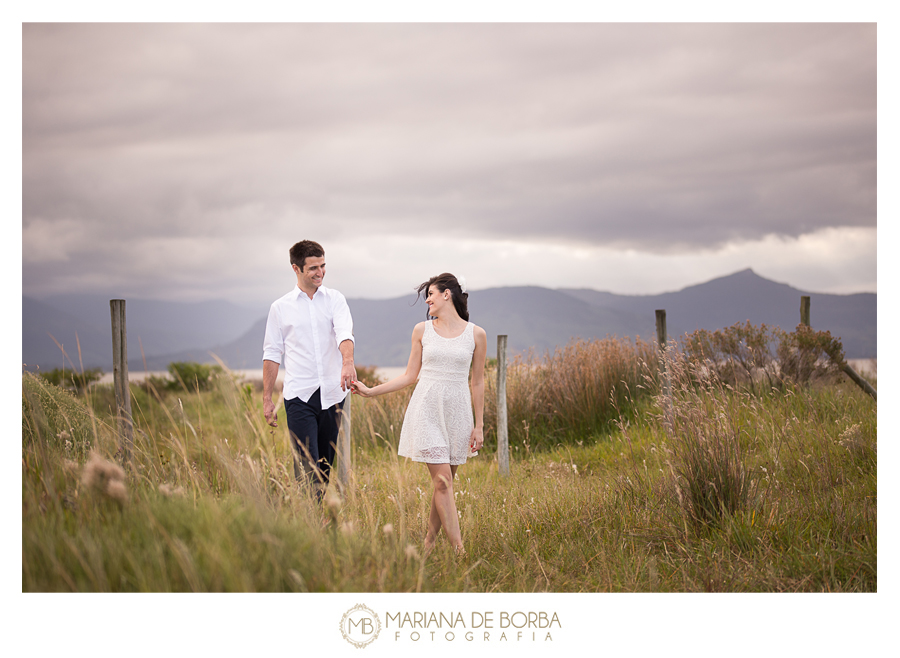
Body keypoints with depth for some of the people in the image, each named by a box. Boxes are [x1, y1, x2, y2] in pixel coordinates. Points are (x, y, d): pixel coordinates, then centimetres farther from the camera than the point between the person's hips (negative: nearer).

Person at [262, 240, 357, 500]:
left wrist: (348, 361, -33)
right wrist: (267, 399, 5)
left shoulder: (335, 299, 7)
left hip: (333, 394, 2)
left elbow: (344, 332, -12)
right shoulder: (280, 308, 6)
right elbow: (272, 354, 9)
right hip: (299, 396, -2)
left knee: (326, 468, 8)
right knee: (308, 469, -12)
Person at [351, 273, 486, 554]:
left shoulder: (476, 334, 3)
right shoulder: (422, 330, 5)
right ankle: (459, 549, -10)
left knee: (445, 482, 3)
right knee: (442, 481, -9)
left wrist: (479, 425, 5)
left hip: (457, 412, 1)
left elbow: (477, 382, 6)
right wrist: (371, 391, 4)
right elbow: (410, 375, 10)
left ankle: (429, 544, 17)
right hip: (427, 408, -1)